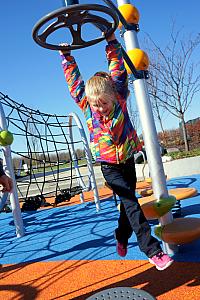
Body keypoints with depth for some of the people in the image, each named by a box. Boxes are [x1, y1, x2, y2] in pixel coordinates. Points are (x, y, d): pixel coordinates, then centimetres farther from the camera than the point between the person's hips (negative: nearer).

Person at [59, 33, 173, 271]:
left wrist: (112, 43, -5)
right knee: (131, 204, -12)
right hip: (109, 166, -3)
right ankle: (153, 250, -10)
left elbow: (118, 71, -3)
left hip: (128, 160, 3)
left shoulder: (119, 99, -5)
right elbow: (74, 81, 2)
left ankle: (122, 237, 35)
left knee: (128, 203, 13)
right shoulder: (87, 107, -6)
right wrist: (66, 57, 6)